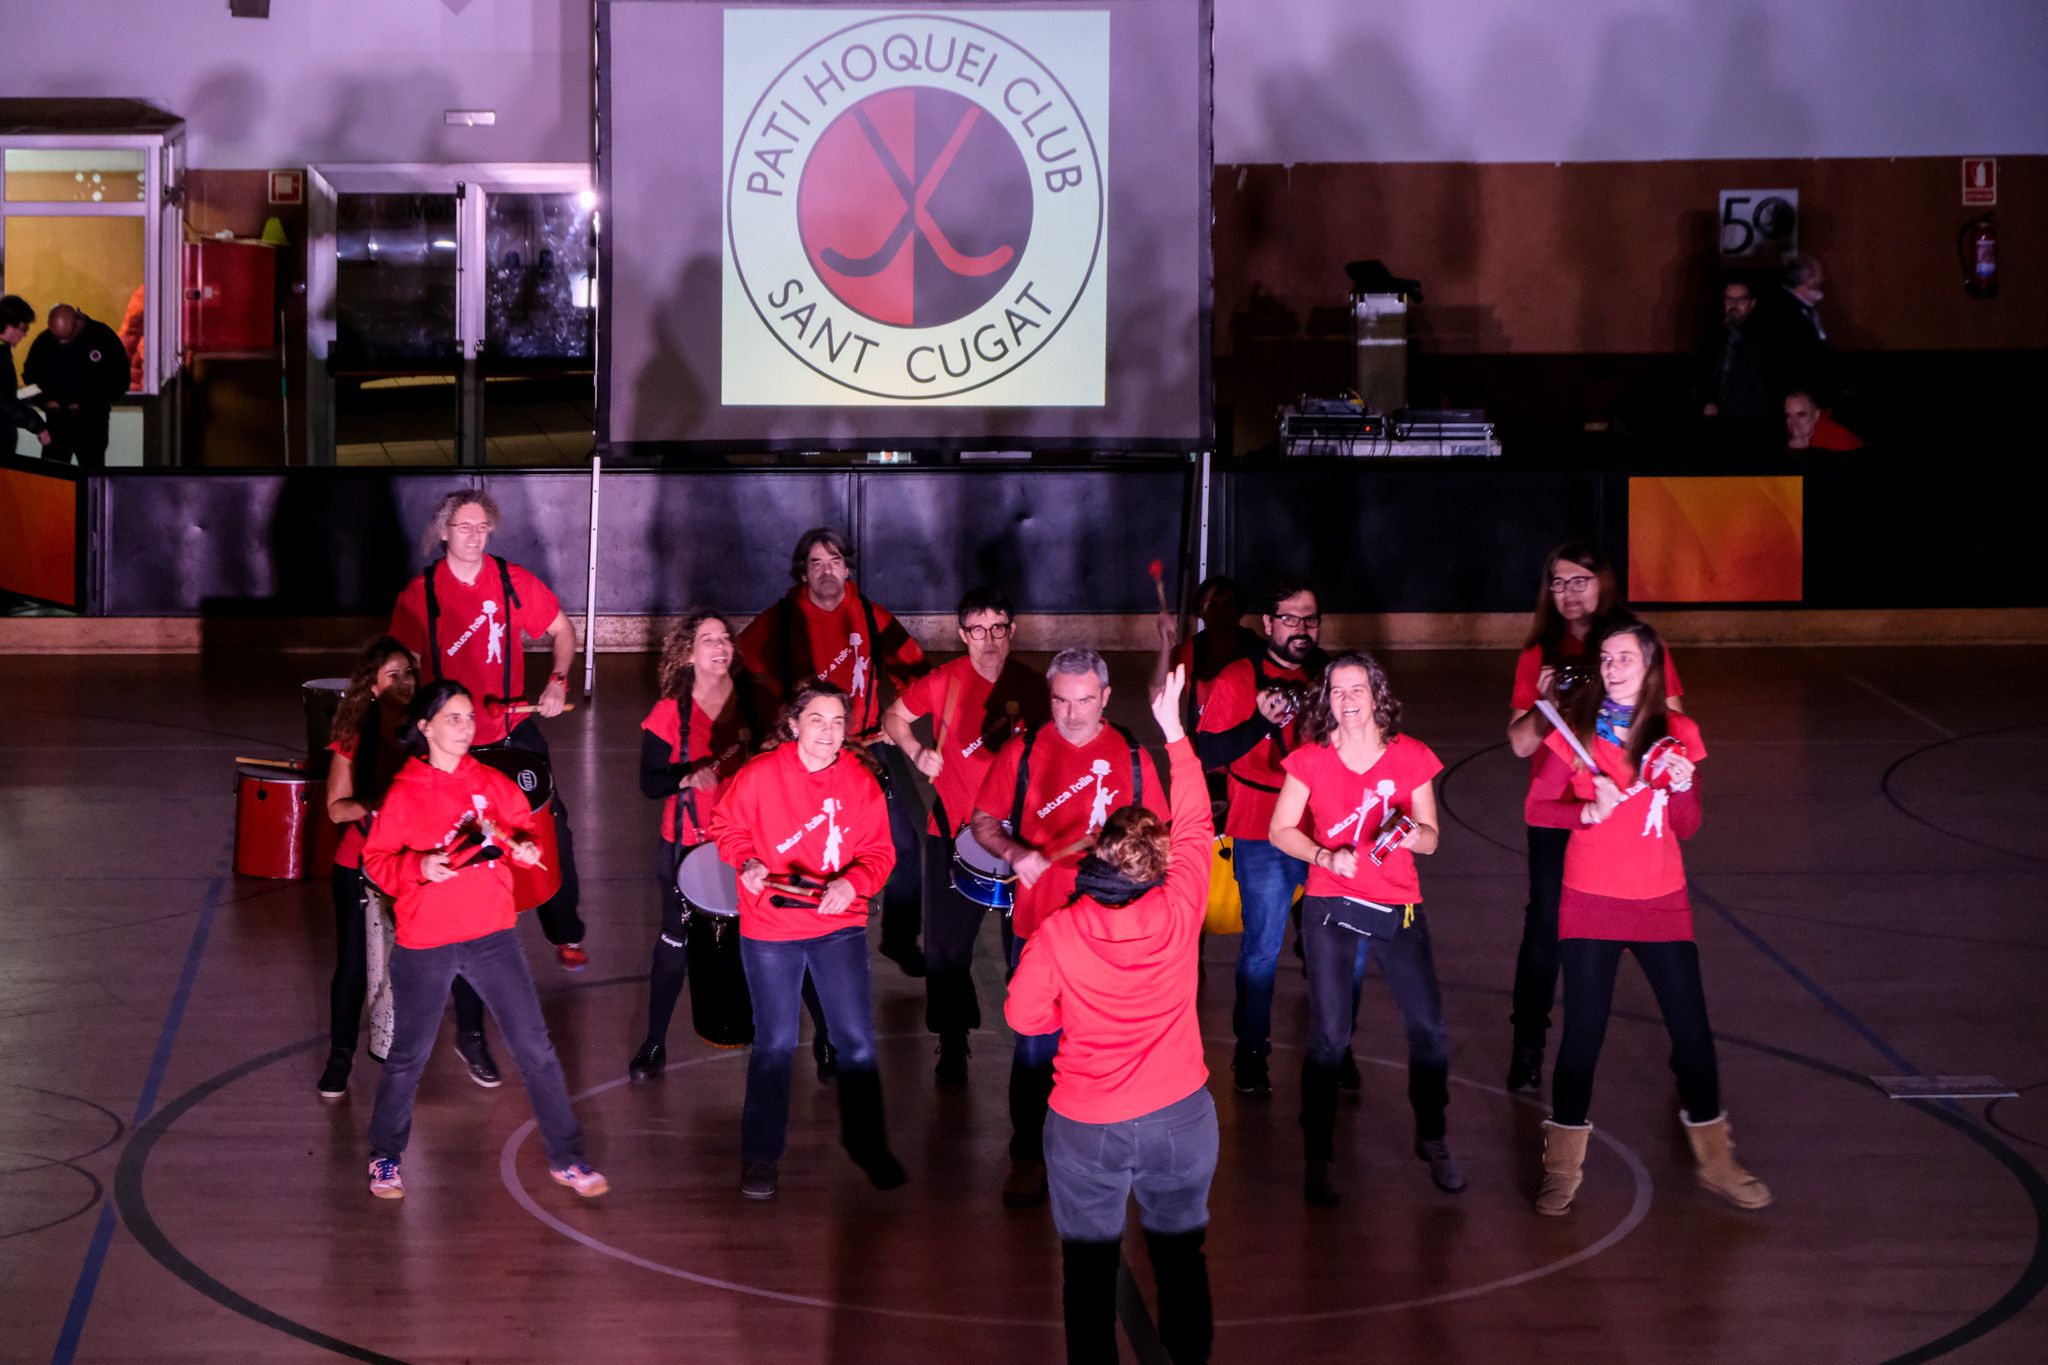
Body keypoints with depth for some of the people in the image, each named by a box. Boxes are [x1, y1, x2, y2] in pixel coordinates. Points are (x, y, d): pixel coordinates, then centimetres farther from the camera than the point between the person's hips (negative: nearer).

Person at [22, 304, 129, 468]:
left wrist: (87, 404, -13)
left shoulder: (103, 337, -9)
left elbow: (120, 379, -5)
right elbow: (30, 375, 12)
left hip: (93, 423, -2)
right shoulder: (44, 341, -2)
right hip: (57, 422, 2)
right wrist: (45, 400, -7)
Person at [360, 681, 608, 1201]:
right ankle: (385, 1158, 30)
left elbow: (521, 825, 13)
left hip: (491, 935, 3)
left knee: (535, 1047, 0)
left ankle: (566, 1159, 8)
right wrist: (420, 867, -23)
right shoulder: (404, 793, -7)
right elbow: (376, 861, -5)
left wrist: (524, 847, -9)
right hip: (425, 944, -2)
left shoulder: (491, 783, 3)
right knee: (408, 1055, 11)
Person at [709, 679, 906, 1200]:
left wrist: (852, 882, -21)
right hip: (769, 927, -1)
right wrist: (746, 864, -17)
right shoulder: (760, 775, -11)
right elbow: (727, 827, 1)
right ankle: (761, 1155, 22)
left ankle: (868, 1143, 21)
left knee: (857, 1040, 2)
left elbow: (878, 853, -2)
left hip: (839, 925, 1)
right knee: (775, 1043, 7)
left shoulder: (860, 782, -5)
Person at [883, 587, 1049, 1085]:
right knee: (948, 944, 2)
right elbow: (894, 717, 8)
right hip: (954, 833, -1)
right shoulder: (946, 681, -6)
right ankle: (952, 1048, 16)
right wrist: (917, 752, -9)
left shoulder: (1032, 688, -1)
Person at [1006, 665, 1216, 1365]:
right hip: (1180, 1118, 2)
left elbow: (1024, 1016, -7)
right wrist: (1174, 733, 8)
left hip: (1086, 1125, -1)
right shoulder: (1177, 913, -15)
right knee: (1180, 1254, 17)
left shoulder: (1056, 934, -19)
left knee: (1088, 1263, 12)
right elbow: (1195, 827, 0)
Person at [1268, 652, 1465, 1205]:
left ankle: (1432, 1140, 17)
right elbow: (1281, 831, 0)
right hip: (1331, 905, -1)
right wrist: (1326, 857, -17)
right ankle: (1317, 1159, 7)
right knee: (1328, 1035, -3)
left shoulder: (1410, 757, 2)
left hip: (1398, 905, 1)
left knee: (1428, 1029, -3)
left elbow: (1431, 839, 6)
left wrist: (1413, 833, -17)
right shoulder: (1311, 759, 0)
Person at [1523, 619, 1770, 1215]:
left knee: (1692, 1030, 4)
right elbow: (1536, 808, -2)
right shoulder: (1577, 732, -3)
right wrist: (1588, 811, -19)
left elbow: (1687, 827, 4)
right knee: (1583, 1033, 1)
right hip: (1590, 904, -2)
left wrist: (1682, 787, -16)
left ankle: (1715, 1160, 20)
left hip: (1662, 903, 2)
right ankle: (1563, 1167, 14)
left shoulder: (1678, 735, 2)